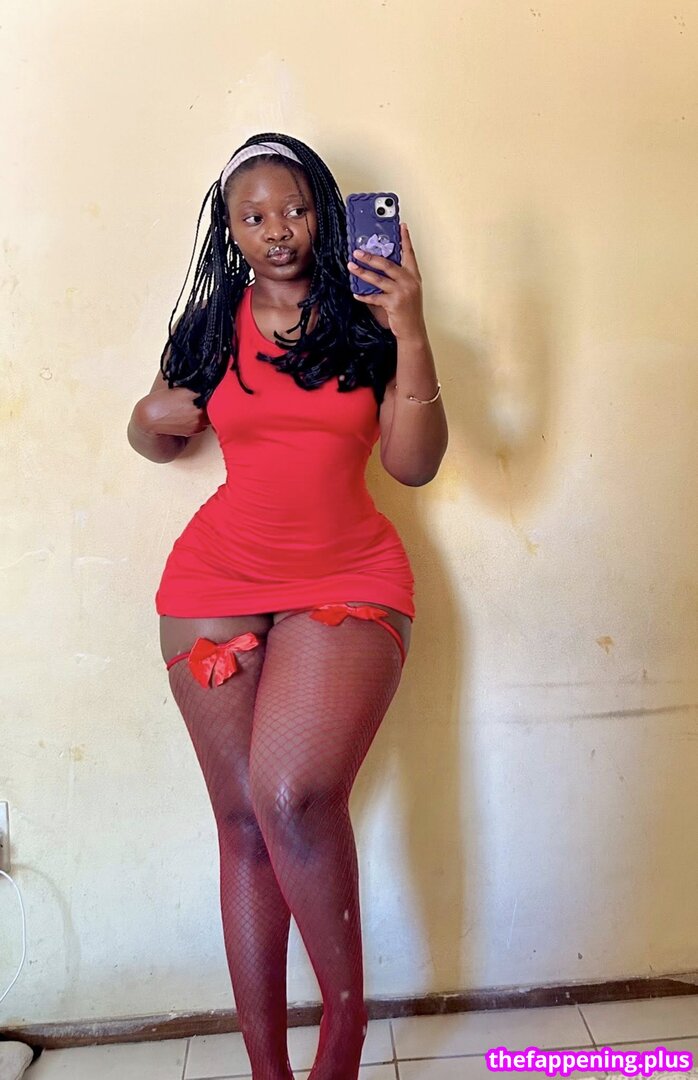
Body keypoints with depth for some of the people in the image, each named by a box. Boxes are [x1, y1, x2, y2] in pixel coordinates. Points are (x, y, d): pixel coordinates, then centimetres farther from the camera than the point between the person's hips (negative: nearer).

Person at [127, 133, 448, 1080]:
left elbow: (415, 465, -6)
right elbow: (156, 439, 24)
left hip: (350, 578, -2)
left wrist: (411, 334, -14)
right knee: (244, 819, 2)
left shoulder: (368, 324, 4)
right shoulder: (209, 328, 11)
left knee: (294, 795, -22)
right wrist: (152, 416, 1)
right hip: (217, 582, 3)